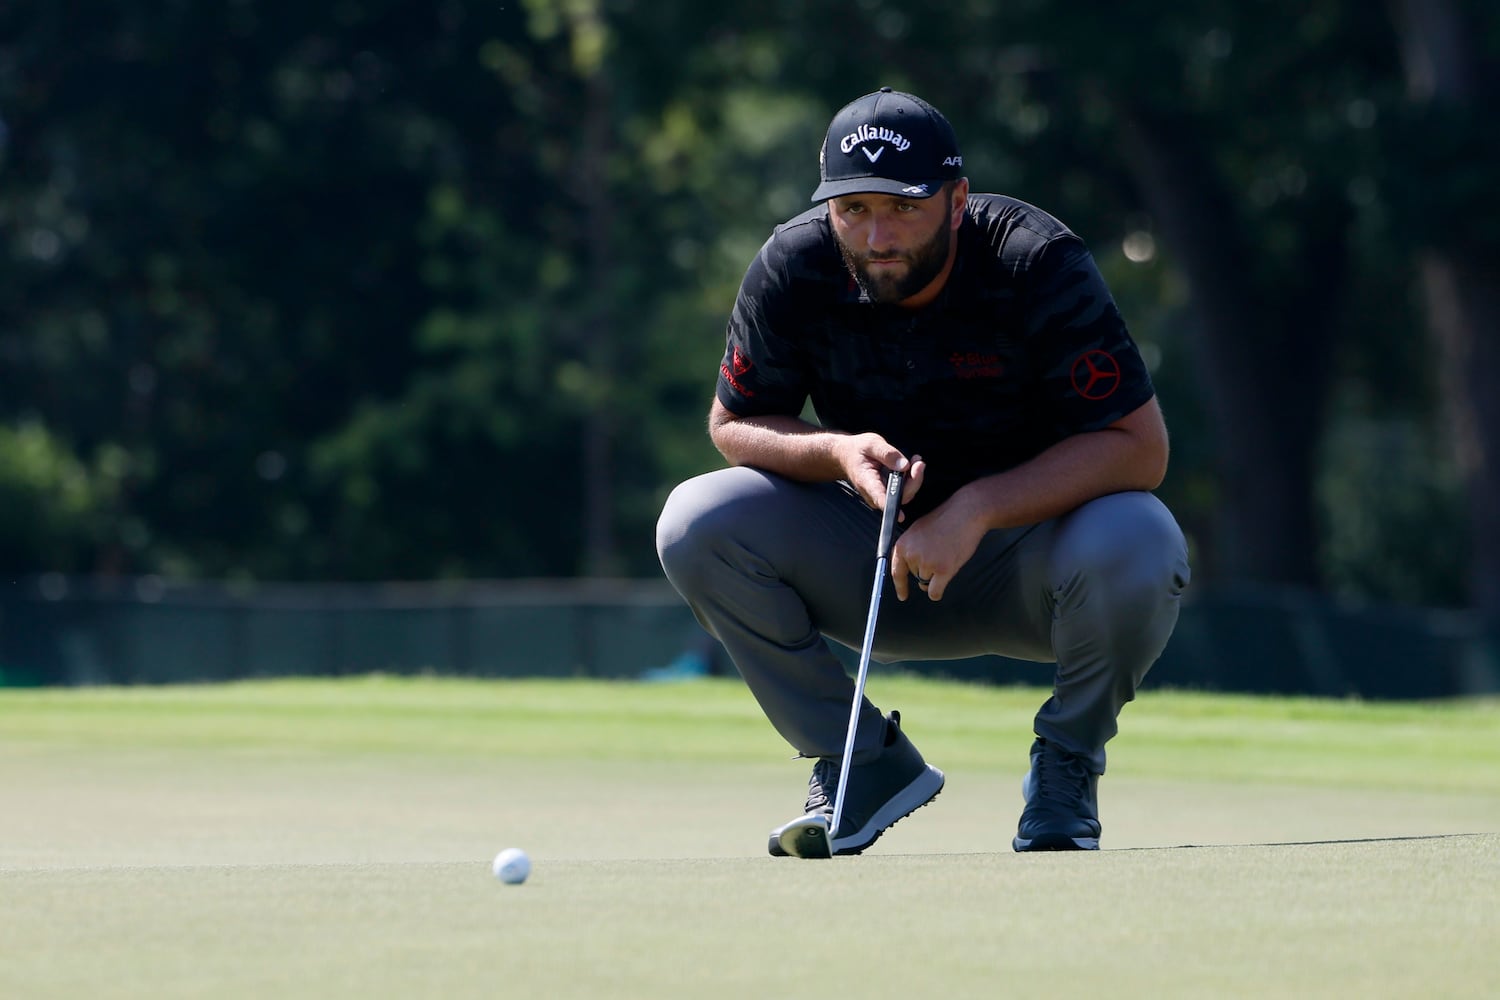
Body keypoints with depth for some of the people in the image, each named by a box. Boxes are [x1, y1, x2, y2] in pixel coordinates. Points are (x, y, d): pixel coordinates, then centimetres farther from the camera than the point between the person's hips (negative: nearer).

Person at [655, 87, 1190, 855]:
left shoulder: (1038, 266, -23)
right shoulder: (792, 272, -13)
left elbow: (1141, 447, -25)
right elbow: (731, 427, -2)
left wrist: (975, 509, -34)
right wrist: (836, 452, -24)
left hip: (1027, 548, -3)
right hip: (876, 559, 3)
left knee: (1137, 545, -37)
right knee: (697, 524, -20)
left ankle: (1065, 764, -6)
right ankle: (866, 764, -5)